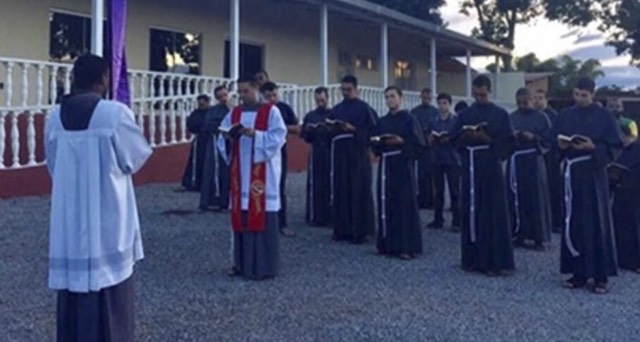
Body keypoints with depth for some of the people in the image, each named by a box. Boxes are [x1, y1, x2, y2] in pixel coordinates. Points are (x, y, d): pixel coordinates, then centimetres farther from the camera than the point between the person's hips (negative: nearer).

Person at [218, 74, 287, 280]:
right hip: (240, 172, 5)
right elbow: (223, 139, 11)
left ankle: (264, 266, 0)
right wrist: (228, 136, -11)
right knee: (240, 216, 7)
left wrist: (255, 135, -21)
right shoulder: (234, 113, 13)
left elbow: (278, 137, -11)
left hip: (262, 173, -5)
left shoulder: (270, 111, -3)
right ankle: (242, 263, 16)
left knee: (261, 216, -6)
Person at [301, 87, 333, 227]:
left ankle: (331, 216, 6)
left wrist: (330, 129, -17)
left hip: (332, 153, -1)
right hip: (316, 154, 1)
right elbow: (305, 137, 9)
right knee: (315, 185, -1)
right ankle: (315, 217, 6)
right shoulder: (310, 116, 9)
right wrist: (309, 130, -11)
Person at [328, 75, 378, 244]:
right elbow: (330, 130, 17)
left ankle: (360, 231, 2)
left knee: (359, 192, -3)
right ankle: (342, 229, 13)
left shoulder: (364, 108, -2)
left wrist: (354, 130, -15)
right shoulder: (336, 109, 13)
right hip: (339, 155, 5)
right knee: (340, 192, 5)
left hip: (358, 155, -5)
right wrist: (334, 129, -6)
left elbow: (374, 129, -7)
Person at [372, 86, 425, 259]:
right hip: (385, 166, 6)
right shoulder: (382, 122, 14)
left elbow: (419, 145, -8)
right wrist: (376, 142, -4)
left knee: (405, 205, -6)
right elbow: (376, 147, 17)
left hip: (403, 166, -6)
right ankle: (388, 244, 15)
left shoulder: (409, 119, -3)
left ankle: (407, 247, -1)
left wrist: (401, 142, -20)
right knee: (386, 205, 6)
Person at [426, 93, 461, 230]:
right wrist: (432, 138, -9)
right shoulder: (433, 121, 9)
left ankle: (457, 221, 2)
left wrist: (449, 139, -18)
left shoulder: (456, 120, -1)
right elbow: (429, 142, 12)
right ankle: (438, 219, 16)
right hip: (437, 159, 3)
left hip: (452, 160, -3)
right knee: (438, 191, 8)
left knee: (454, 191, -1)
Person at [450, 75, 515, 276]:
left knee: (494, 214, -3)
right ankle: (473, 259, 14)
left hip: (491, 167, -3)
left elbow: (508, 141, -3)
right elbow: (454, 139, 9)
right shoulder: (465, 115, 11)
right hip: (470, 168, 3)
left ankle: (495, 262, 1)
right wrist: (466, 136, -11)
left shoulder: (500, 114, 2)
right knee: (471, 212, 5)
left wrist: (488, 139, -16)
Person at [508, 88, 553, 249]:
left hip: (534, 161, -3)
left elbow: (549, 139, -3)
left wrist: (534, 137, -17)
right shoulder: (512, 118, 9)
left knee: (536, 199, -1)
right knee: (517, 198, 4)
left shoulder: (541, 117, 0)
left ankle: (539, 237, 6)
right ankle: (520, 234, 12)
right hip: (515, 161, 3)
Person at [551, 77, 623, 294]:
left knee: (597, 223, -1)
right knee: (574, 223, 4)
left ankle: (600, 276, 5)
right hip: (572, 173, 3)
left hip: (594, 174, -3)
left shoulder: (604, 117, -2)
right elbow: (554, 140, 12)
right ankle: (579, 272, 12)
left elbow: (614, 146, -4)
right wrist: (561, 145, -9)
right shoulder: (565, 116, 8)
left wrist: (593, 148, -19)